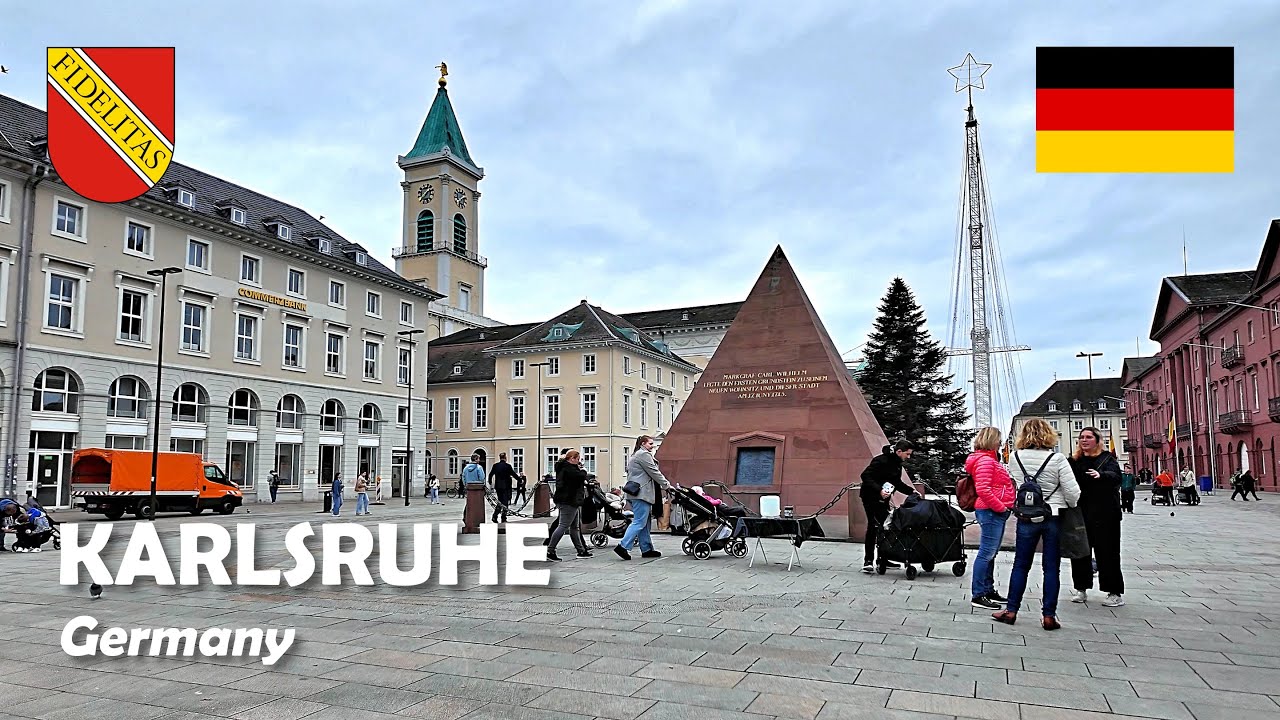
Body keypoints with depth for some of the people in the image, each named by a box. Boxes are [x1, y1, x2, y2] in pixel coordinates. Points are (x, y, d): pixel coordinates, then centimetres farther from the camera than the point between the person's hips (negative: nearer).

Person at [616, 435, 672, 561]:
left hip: (635, 492, 11)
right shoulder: (644, 455, -9)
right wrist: (667, 485, -2)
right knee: (640, 522, -10)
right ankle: (623, 546, -13)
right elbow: (654, 473, -10)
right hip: (642, 493, -11)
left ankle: (647, 549, 15)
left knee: (644, 523, 12)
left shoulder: (634, 456, 23)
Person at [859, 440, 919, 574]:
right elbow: (866, 476, -25)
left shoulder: (897, 463, 10)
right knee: (874, 526, -13)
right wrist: (879, 490, -34)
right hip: (871, 497, -9)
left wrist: (911, 491, 8)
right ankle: (868, 561, -10)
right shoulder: (881, 461, -20)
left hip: (883, 499, 9)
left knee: (882, 528, 9)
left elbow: (897, 483, 21)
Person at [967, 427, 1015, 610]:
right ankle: (978, 595, -6)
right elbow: (983, 489, -24)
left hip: (996, 512, 11)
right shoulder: (985, 460, -14)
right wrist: (1000, 506, -17)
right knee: (986, 553, -9)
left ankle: (988, 590, 24)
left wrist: (1004, 506, 16)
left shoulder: (990, 460, 20)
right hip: (990, 512, -11)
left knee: (990, 554, 16)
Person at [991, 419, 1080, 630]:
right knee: (1051, 567, 7)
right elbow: (1073, 492, -10)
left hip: (1026, 517, 1)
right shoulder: (1057, 459, -12)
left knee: (1020, 565, 11)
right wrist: (1070, 508, 8)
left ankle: (1011, 610, 14)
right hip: (1054, 517, -1)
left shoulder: (1016, 457, -6)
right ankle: (1048, 615, 9)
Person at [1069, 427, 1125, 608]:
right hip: (1080, 513, 5)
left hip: (1104, 516, -5)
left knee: (1107, 553, -2)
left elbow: (1115, 476, -20)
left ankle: (1115, 593, 6)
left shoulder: (1107, 458, -1)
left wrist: (1101, 475, -41)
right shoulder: (1076, 460, 12)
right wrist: (1073, 459, -7)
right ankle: (1081, 589, 19)